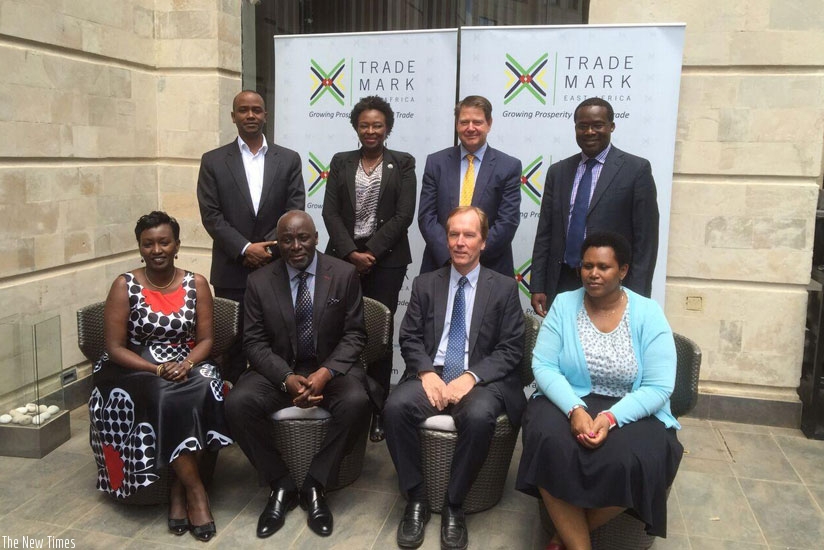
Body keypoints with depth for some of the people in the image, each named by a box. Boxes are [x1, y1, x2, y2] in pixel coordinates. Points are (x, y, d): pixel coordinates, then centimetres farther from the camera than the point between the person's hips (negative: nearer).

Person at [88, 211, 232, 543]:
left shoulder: (197, 284, 2)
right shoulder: (124, 286, -4)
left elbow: (205, 340, 2)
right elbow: (114, 348, -7)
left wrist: (187, 363, -19)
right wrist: (158, 369, -20)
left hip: (186, 368, 2)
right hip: (136, 371, -2)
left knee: (205, 388, -31)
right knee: (168, 399, -34)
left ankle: (179, 490, -19)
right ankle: (195, 489, -21)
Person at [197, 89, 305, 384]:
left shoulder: (289, 159, 6)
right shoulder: (213, 161, 5)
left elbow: (295, 212, 0)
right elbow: (211, 215, -2)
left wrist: (269, 249, -11)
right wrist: (245, 248, -13)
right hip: (232, 270, 0)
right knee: (232, 343, 6)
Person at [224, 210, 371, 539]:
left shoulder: (344, 274, -3)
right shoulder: (259, 281, -1)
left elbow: (354, 335, -3)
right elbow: (254, 342, -2)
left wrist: (326, 372, -20)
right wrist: (287, 378, -20)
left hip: (331, 368, -1)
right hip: (278, 370, 1)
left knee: (356, 402, -32)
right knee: (237, 404, -26)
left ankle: (315, 485, -11)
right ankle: (281, 485, -7)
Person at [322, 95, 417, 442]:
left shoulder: (403, 163, 5)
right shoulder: (341, 162, 11)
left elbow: (403, 215, -3)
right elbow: (330, 212, 4)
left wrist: (371, 251, -10)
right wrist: (352, 253, -9)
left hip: (386, 258, -2)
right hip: (344, 257, 2)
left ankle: (377, 411, 5)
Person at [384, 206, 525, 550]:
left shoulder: (504, 288, 6)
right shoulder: (425, 284, 13)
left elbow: (511, 349, -1)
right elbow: (409, 338, 8)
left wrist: (471, 377, -16)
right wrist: (427, 372, -13)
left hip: (480, 381, -2)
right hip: (431, 377, 2)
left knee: (478, 417, -35)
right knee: (396, 406, -28)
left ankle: (454, 505, -13)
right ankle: (416, 498, -11)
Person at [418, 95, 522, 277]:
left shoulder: (509, 166, -1)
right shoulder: (435, 162, 3)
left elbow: (508, 221, -7)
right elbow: (426, 216, -2)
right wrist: (450, 254, -14)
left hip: (490, 268, -1)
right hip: (441, 265, 1)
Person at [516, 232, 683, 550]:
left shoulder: (648, 314, -4)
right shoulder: (563, 305, 1)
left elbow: (658, 387, -9)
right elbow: (543, 366, -5)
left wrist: (611, 418, -24)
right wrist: (575, 409, -23)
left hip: (631, 411, 0)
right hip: (568, 402, 1)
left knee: (633, 461, -32)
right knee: (550, 444, -32)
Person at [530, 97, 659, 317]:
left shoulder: (636, 169, -2)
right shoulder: (558, 172, 11)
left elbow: (645, 239, -5)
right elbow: (544, 234, 11)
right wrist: (537, 287, 5)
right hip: (562, 284, 4)